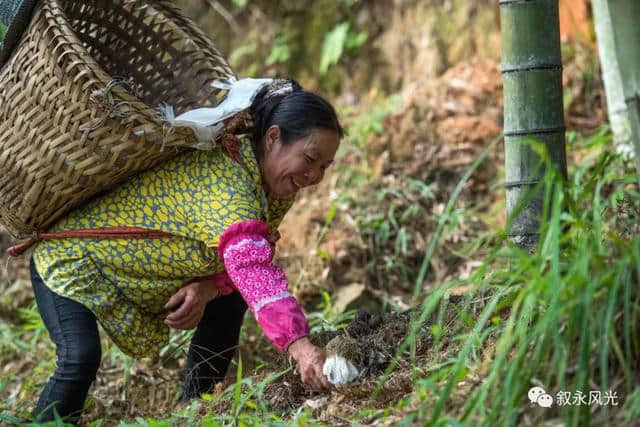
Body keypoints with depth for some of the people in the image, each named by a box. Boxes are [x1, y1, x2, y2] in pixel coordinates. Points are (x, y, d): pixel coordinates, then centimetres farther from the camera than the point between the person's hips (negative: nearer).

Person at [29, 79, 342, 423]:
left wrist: (208, 288, -21)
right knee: (80, 359, -28)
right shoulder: (225, 180, -37)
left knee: (230, 300, -1)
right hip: (70, 256, -9)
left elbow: (240, 264, 1)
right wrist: (300, 346, -62)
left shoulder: (276, 186, -8)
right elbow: (253, 270, -50)